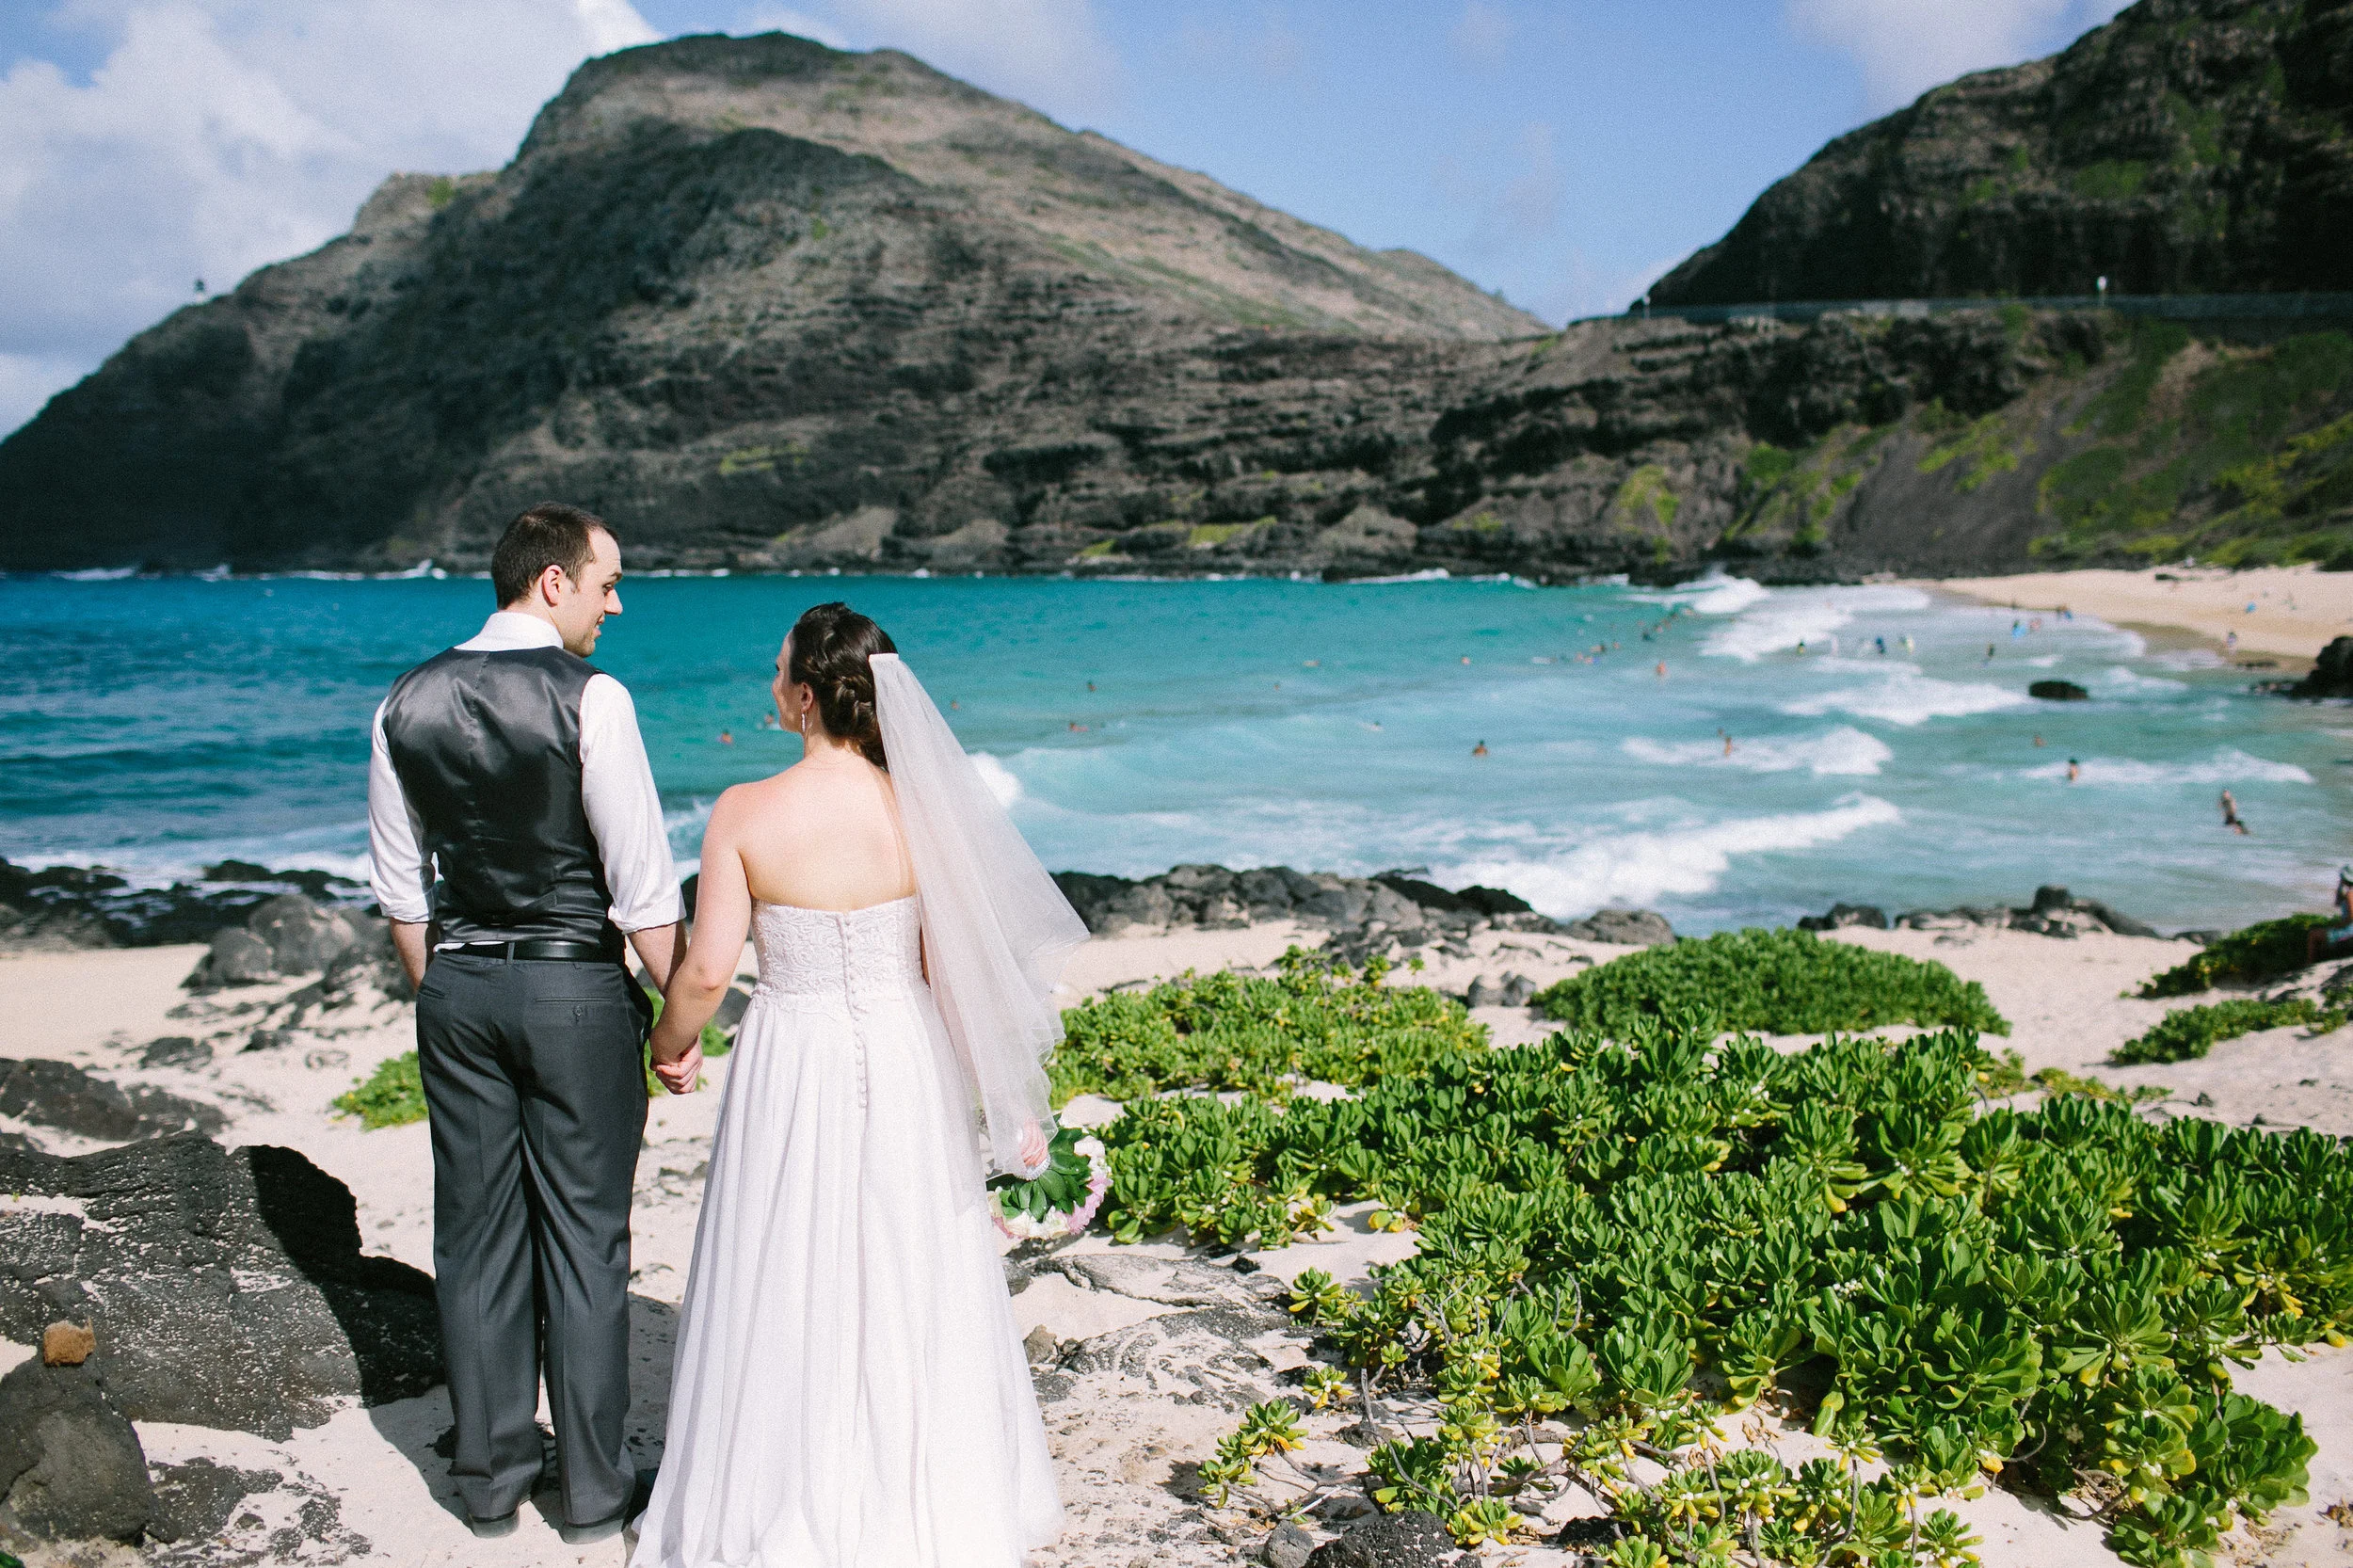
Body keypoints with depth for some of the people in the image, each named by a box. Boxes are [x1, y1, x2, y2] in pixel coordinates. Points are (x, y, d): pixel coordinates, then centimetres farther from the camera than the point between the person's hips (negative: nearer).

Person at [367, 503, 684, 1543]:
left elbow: (399, 884, 9)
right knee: (583, 1238, 5)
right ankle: (592, 1489, 16)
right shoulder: (589, 699, -14)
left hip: (457, 986, 5)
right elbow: (643, 883, -14)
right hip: (576, 989, -5)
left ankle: (488, 1477, 25)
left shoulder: (408, 702, 3)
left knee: (476, 1234, 13)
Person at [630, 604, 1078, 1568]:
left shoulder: (744, 815, -13)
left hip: (791, 1063, -2)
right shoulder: (922, 808, -8)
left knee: (789, 1291, 13)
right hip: (905, 1062, 2)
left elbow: (707, 970, -13)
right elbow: (959, 967, -6)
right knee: (909, 1287, 16)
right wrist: (1005, 1098, 4)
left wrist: (671, 1046, 8)